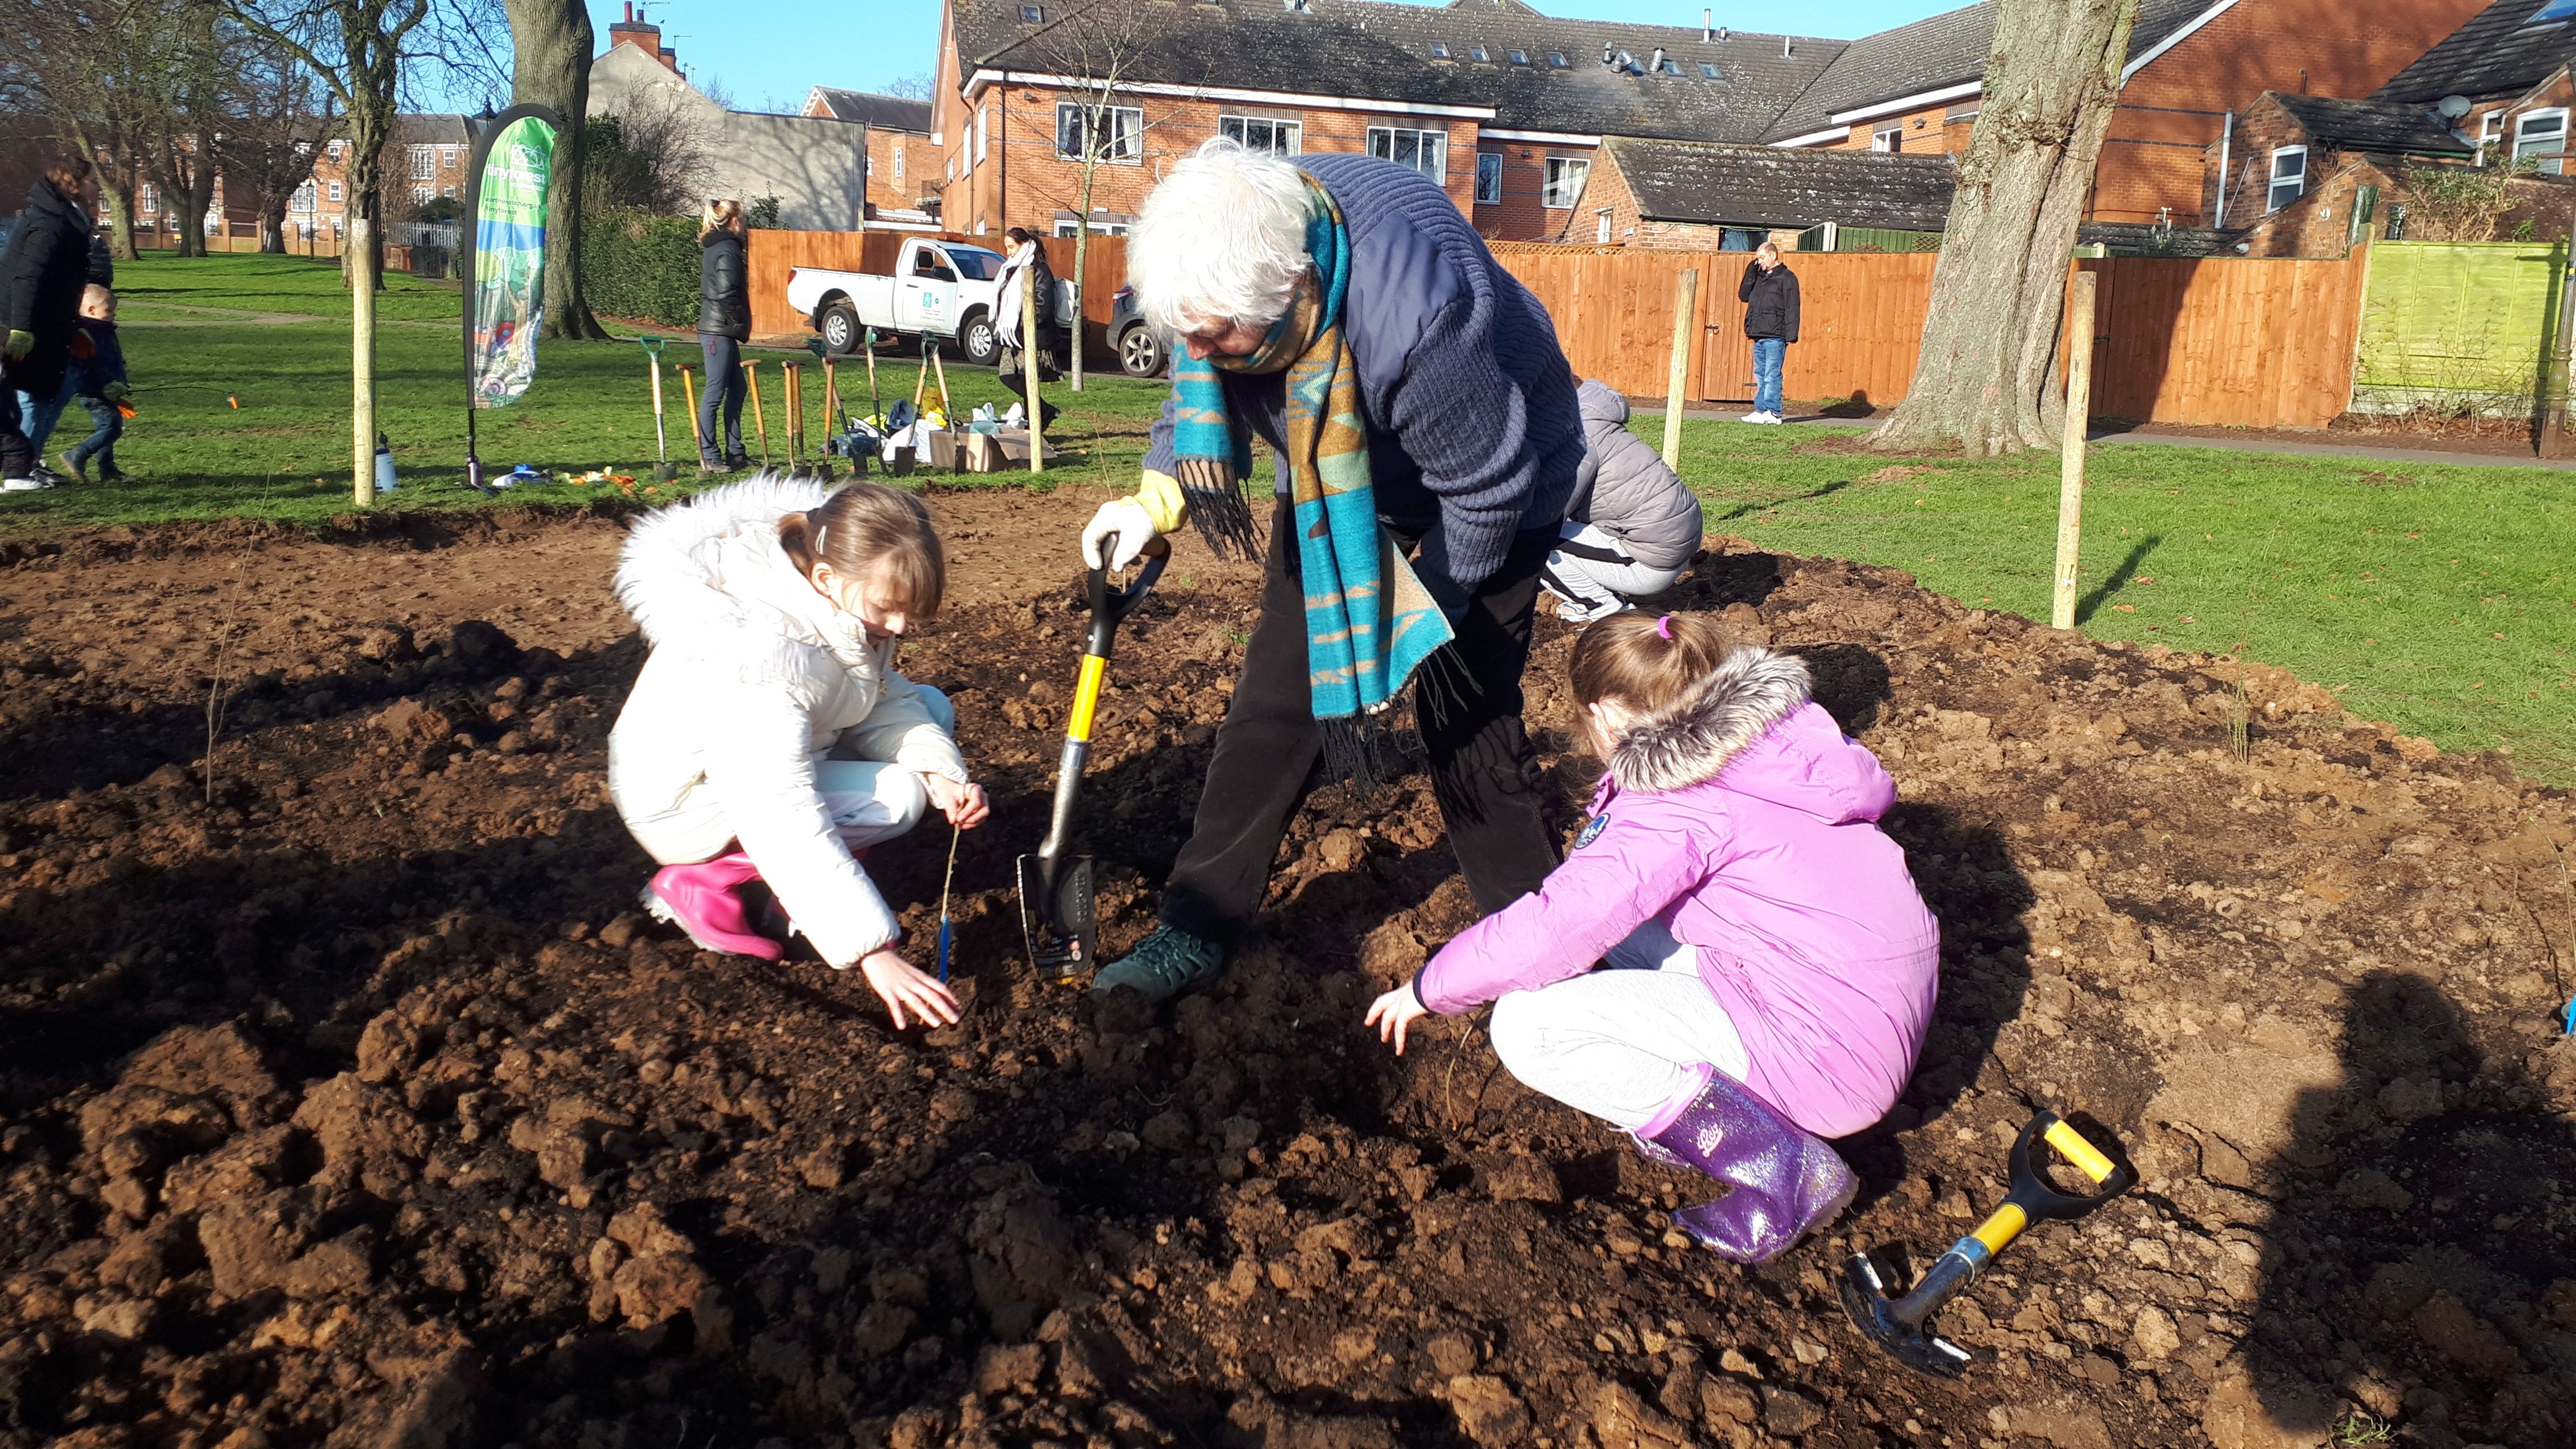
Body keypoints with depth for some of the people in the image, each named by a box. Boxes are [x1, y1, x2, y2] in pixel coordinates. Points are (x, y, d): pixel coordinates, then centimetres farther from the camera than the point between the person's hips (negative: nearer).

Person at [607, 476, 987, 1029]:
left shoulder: (844, 599, -15)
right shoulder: (753, 656, -38)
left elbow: (885, 699, -3)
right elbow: (785, 825, -42)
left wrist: (940, 773, -24)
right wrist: (874, 953, -43)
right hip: (685, 801, -9)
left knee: (930, 709, -1)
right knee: (897, 796, -24)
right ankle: (706, 878, -12)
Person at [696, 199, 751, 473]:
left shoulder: (714, 247, 17)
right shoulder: (727, 249, -13)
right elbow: (727, 295, -20)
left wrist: (741, 326, 17)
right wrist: (743, 325, -9)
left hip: (719, 330, 10)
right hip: (720, 331, -10)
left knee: (738, 388, 14)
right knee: (715, 392, -6)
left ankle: (734, 452, 19)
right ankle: (709, 458, -2)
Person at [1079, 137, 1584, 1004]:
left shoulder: (1416, 310, -43)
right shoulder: (1232, 268, -23)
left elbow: (1489, 488, -28)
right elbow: (1201, 399, -2)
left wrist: (1409, 626, -17)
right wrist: (1157, 501, -21)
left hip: (1480, 498, -5)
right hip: (1333, 486, 6)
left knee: (1467, 723, -6)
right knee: (1276, 698, 0)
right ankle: (1197, 930, 9)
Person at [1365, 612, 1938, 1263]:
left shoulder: (1680, 805, -19)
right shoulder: (1774, 737, 3)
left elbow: (1546, 932, -21)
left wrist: (1429, 989, -5)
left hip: (1833, 1061, -9)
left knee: (1526, 1024, -13)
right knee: (1611, 911, 14)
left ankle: (1778, 1163, -9)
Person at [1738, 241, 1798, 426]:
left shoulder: (1787, 278, -3)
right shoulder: (1759, 277, 19)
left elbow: (1792, 309, -8)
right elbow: (1743, 296, 15)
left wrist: (1791, 336, -14)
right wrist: (1751, 272, 7)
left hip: (1775, 337, -8)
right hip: (1759, 336, 8)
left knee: (1772, 375, -9)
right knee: (1760, 375, 9)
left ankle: (1773, 413, -8)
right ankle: (1760, 410, 12)